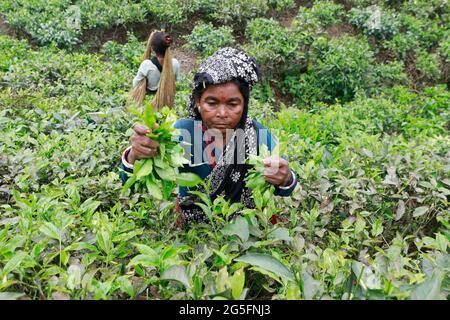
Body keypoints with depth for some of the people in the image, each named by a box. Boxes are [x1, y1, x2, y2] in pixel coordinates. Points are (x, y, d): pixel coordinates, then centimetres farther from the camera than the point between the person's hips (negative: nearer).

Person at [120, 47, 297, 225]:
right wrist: (135, 156, -38)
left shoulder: (257, 133, -14)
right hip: (189, 227, -1)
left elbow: (284, 190, -6)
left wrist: (285, 179, -29)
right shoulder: (182, 132, -17)